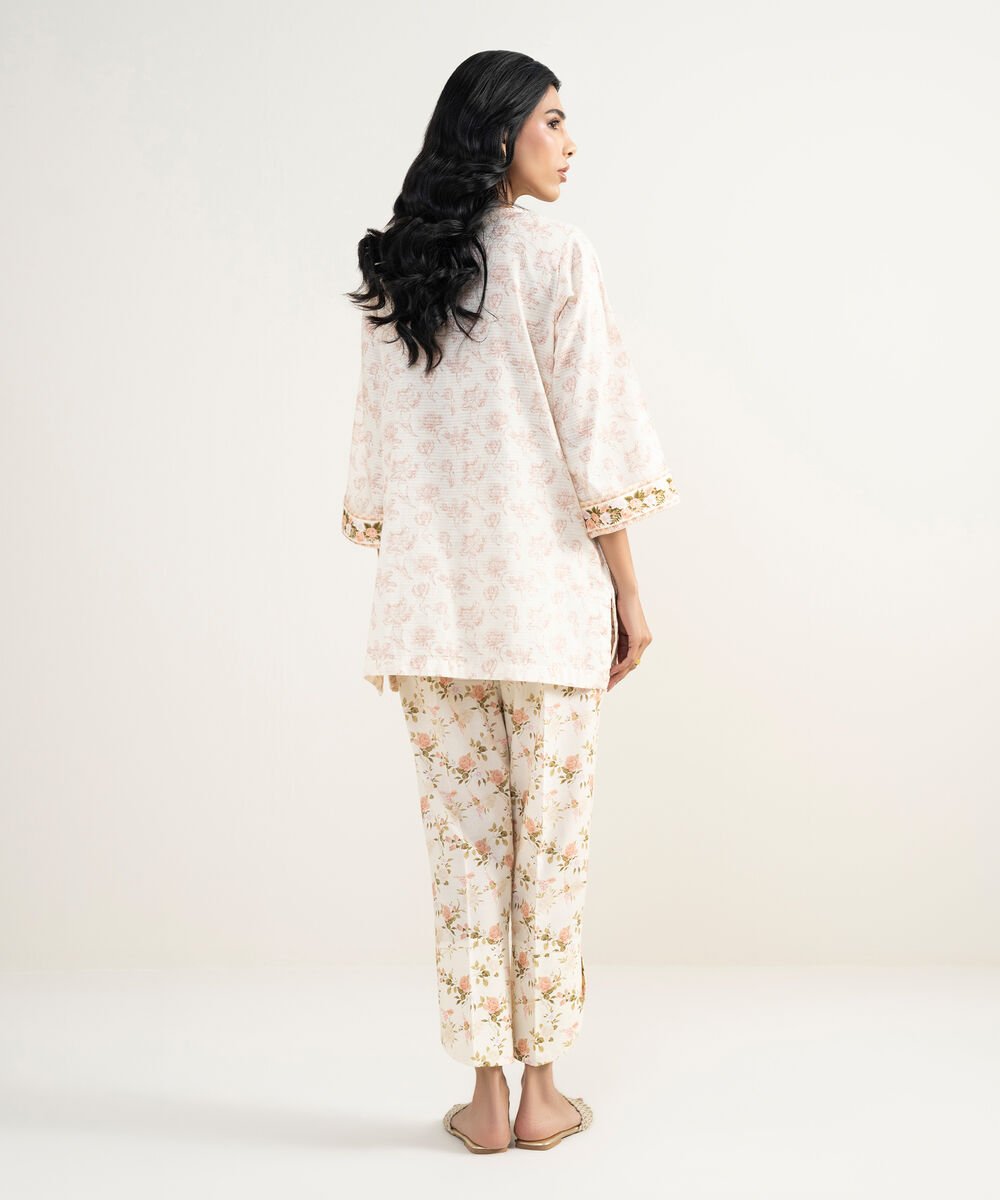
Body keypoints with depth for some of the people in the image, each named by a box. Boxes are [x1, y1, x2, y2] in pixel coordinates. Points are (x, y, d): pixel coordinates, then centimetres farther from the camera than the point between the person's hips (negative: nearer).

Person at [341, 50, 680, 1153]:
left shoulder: (391, 276, 9)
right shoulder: (556, 255, -6)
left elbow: (378, 454, 12)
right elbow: (596, 440, -10)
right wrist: (629, 593, -4)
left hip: (430, 605, 4)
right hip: (547, 601, -4)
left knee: (464, 842, 9)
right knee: (551, 844, 7)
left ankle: (484, 1097, 16)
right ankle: (541, 1093, 17)